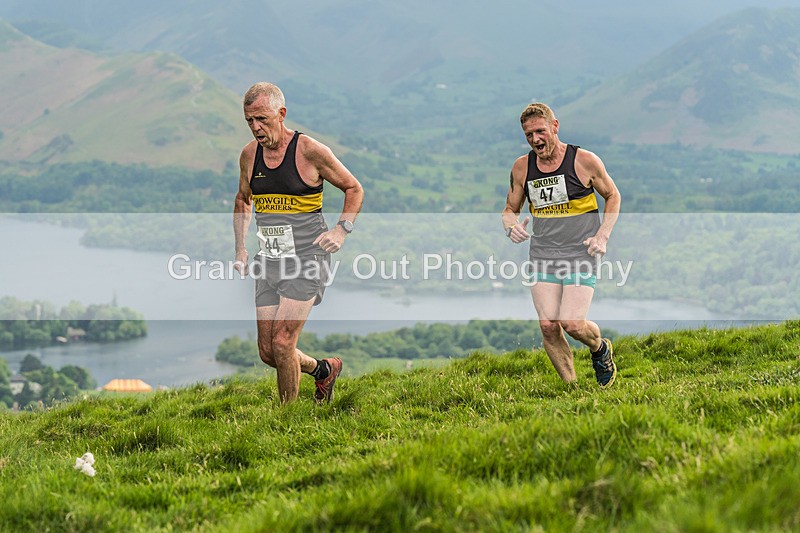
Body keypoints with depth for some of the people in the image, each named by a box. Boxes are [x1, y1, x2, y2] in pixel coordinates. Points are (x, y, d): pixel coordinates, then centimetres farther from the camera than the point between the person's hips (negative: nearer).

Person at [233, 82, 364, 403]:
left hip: (307, 258, -6)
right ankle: (323, 370, 33)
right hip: (270, 262, 6)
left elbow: (354, 189, 1)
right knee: (267, 353, 4)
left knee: (282, 343, -16)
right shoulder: (249, 155, 6)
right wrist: (240, 249, 14)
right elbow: (243, 201, 24)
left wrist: (342, 230, -13)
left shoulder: (310, 151, -10)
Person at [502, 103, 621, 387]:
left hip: (581, 255, -3)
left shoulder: (584, 161, -6)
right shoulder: (522, 167, 4)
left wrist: (602, 236, -5)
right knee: (548, 326, -7)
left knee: (572, 324, -15)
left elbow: (613, 196, 8)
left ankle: (600, 348, 19)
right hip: (542, 255, 4)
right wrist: (511, 226, -8)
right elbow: (510, 209, 17)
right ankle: (570, 386, 10)